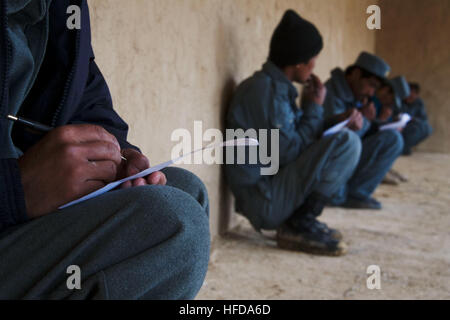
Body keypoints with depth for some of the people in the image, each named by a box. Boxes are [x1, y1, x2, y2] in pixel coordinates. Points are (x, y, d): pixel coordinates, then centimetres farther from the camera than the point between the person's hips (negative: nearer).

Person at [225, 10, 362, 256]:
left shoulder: (274, 86, 13)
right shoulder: (268, 91, -18)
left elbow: (295, 138, 17)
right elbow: (290, 152, -17)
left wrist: (310, 107, 7)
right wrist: (314, 107, -6)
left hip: (271, 194, 10)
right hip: (265, 201, -10)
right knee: (347, 142, -17)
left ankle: (299, 220, 10)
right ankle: (301, 224, -9)